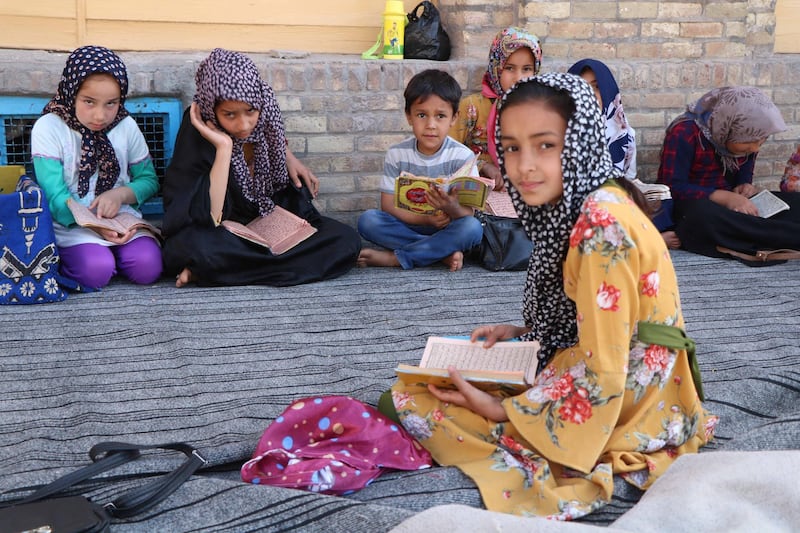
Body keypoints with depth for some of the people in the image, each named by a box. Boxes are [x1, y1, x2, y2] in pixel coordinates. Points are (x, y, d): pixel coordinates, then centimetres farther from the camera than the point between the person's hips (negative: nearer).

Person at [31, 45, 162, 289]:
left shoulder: (127, 127, 2)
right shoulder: (48, 129, -8)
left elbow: (149, 180, 9)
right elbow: (55, 197, -12)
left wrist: (120, 194, -13)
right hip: (71, 223, -3)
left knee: (147, 266, -23)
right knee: (97, 270, -29)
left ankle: (108, 251, 6)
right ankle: (65, 257, 3)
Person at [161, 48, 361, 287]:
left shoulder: (263, 110, -9)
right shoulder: (197, 135, -23)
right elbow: (209, 218, -32)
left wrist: (288, 156, 1)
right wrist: (223, 147, -34)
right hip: (222, 235, -7)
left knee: (347, 240, -18)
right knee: (197, 247, -40)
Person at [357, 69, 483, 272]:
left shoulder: (462, 156, -8)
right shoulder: (397, 154, -3)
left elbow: (467, 213, -13)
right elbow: (388, 205, -7)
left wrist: (452, 208, -39)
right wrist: (426, 219, -24)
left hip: (446, 228, -1)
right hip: (407, 226, 1)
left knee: (472, 228, -32)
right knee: (368, 220, -25)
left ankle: (394, 258, -25)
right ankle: (443, 253, -23)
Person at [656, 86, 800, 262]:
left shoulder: (748, 136, 2)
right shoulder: (684, 134, -17)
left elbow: (744, 175, 14)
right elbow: (671, 188, -21)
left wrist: (746, 187, -11)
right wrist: (725, 197, -29)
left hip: (732, 205, 7)